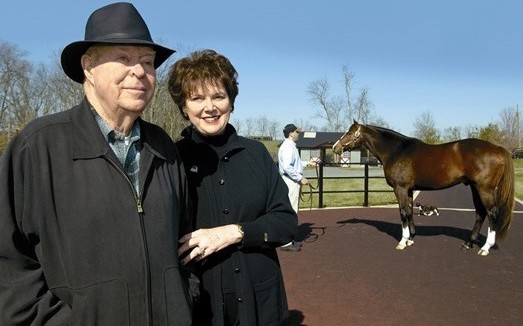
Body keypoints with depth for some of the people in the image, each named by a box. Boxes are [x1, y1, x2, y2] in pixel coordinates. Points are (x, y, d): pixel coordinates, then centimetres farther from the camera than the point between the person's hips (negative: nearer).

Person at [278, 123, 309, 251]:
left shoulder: (290, 146, 16)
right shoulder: (288, 147, -17)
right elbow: (287, 167, -26)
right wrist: (301, 178, -22)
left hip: (293, 182, 11)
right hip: (291, 182, -11)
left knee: (292, 211, 16)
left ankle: (289, 239, 25)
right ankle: (286, 243, -2)